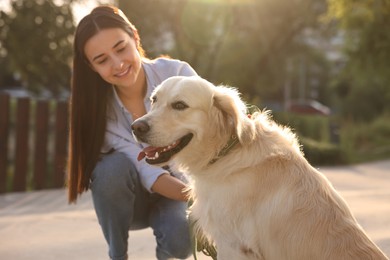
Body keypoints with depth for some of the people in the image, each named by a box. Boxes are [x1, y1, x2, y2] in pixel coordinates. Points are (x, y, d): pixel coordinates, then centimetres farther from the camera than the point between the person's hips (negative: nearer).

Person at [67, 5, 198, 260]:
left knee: (180, 239, -30)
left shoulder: (177, 73, -21)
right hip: (127, 196, 1)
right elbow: (147, 172, -28)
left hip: (180, 187, 0)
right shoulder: (98, 105, -20)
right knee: (114, 166, -32)